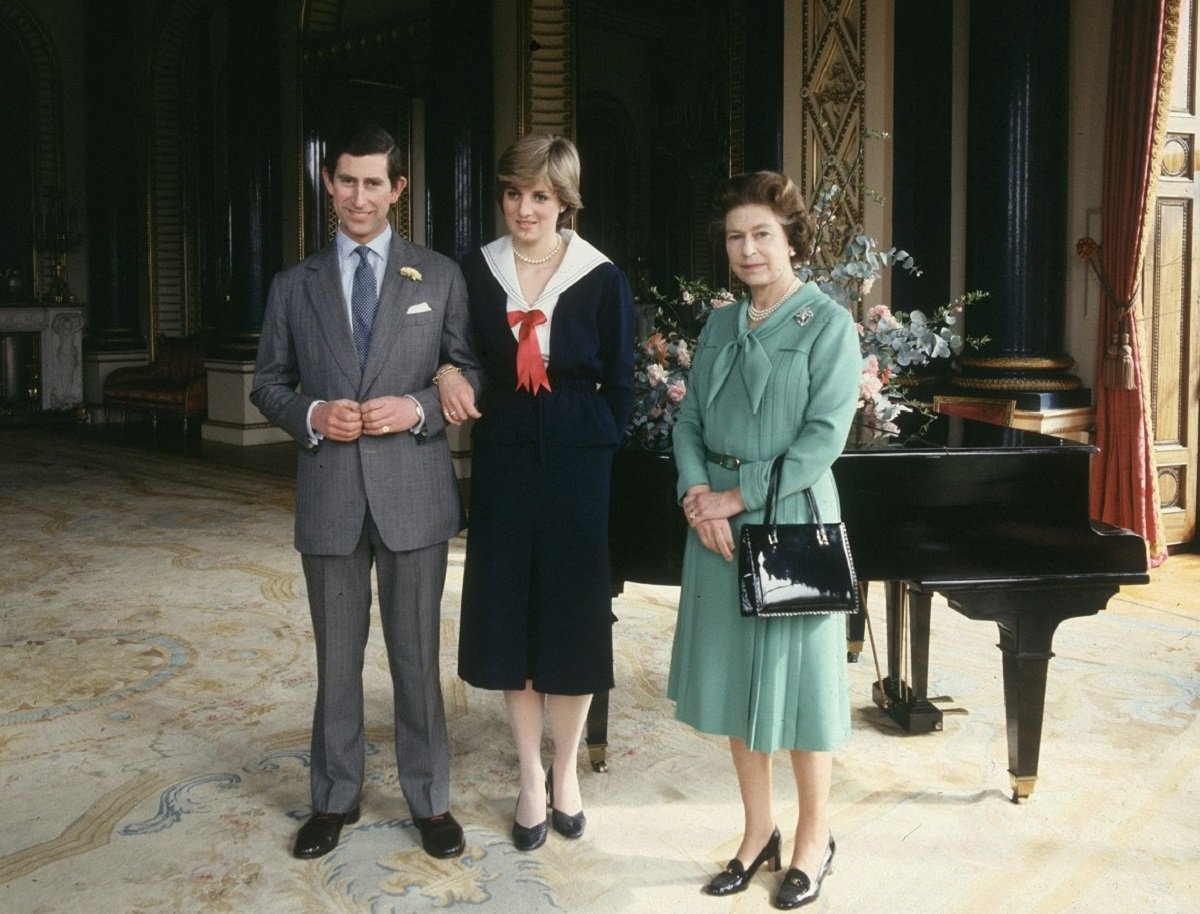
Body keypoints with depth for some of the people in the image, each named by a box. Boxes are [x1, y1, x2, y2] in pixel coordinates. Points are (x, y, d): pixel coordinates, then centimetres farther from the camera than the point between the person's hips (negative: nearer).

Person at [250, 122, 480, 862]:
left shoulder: (439, 275, 4)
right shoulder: (295, 285, 8)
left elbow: (472, 370, 4)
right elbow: (268, 383, 11)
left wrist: (419, 407, -14)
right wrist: (310, 414, -10)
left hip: (414, 492, -1)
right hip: (329, 494, 2)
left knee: (417, 656, 8)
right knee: (336, 659, 13)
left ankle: (430, 800, 24)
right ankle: (336, 798, 29)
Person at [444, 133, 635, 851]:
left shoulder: (602, 279, -5)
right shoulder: (477, 272, 1)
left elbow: (621, 384, 0)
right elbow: (468, 361, 12)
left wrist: (593, 452, -4)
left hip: (577, 465, -2)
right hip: (503, 463, 2)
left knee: (572, 617, 6)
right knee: (509, 617, 7)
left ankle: (566, 770, 27)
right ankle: (532, 778, 23)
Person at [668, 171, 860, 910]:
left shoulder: (828, 323, -6)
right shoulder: (720, 326, 9)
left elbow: (824, 436, -14)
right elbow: (691, 421, 6)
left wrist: (738, 495, -15)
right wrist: (698, 496, -12)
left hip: (790, 518, -5)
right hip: (718, 518, 5)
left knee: (796, 671, 4)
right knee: (735, 674, 11)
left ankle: (814, 839, 22)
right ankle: (759, 830, 27)